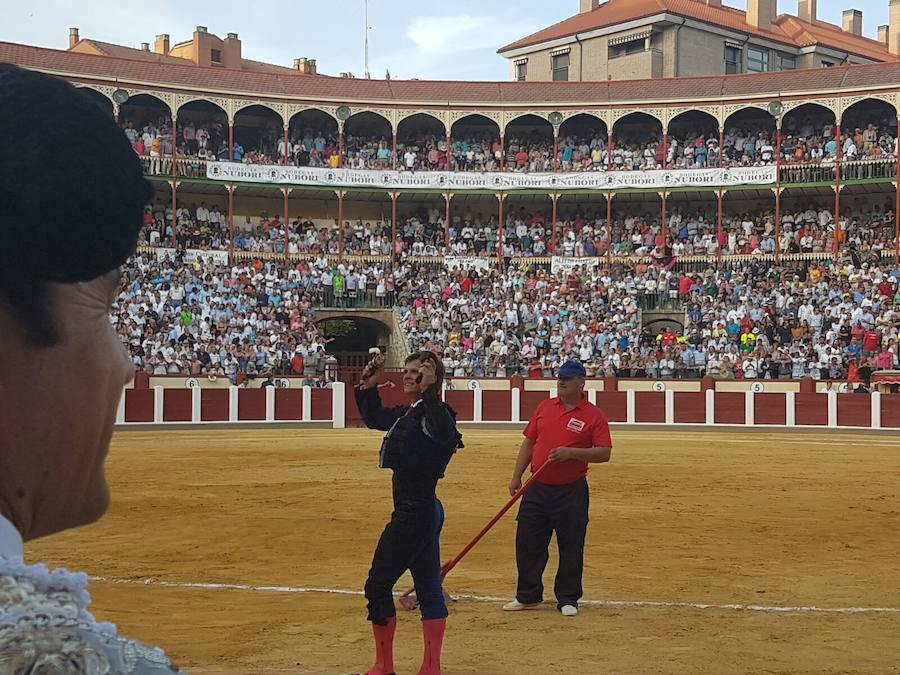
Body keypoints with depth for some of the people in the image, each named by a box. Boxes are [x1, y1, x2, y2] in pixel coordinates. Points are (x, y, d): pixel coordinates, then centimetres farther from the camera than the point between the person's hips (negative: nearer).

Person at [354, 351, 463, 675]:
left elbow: (444, 429, -40)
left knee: (378, 585, -1)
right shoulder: (406, 414, 13)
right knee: (429, 588, 10)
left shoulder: (435, 414, -16)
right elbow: (373, 418, 29)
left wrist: (428, 391, -45)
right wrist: (368, 387, 15)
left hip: (416, 512, -10)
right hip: (423, 512, 10)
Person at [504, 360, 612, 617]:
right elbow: (529, 442, 14)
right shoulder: (545, 407, 9)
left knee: (571, 547, 4)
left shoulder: (594, 415, -5)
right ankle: (528, 596, 21)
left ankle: (567, 599, 17)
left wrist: (571, 453, -22)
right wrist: (516, 477, 10)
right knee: (527, 542, 7)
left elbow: (604, 453, -10)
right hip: (537, 488, 4)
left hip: (571, 492, -4)